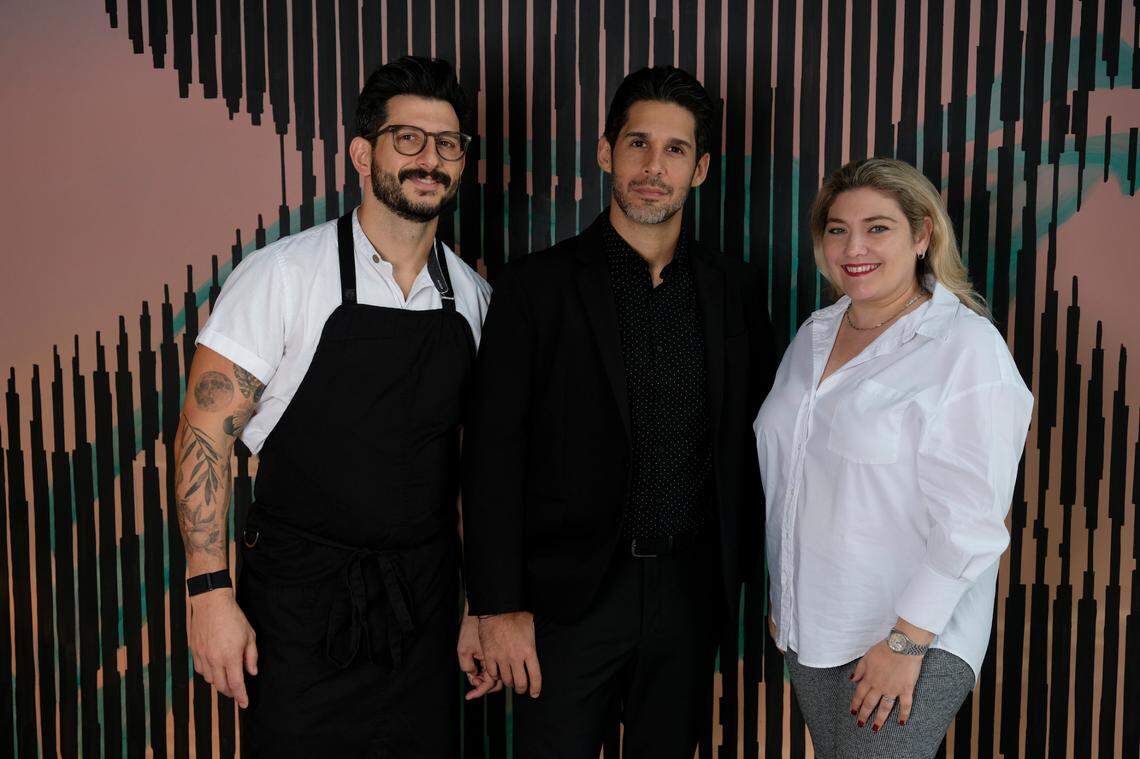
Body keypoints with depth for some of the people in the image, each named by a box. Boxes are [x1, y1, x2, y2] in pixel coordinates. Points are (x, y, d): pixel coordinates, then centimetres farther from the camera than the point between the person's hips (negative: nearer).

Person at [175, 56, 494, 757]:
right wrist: (211, 592, -15)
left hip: (425, 601, 4)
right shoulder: (285, 273, -10)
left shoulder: (472, 296, 4)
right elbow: (206, 430, -10)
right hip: (304, 604, -4)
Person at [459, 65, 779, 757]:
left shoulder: (733, 290, 4)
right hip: (570, 592, -3)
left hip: (690, 592, 3)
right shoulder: (538, 286, -6)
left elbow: (753, 438, 11)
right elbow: (493, 453, -7)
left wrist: (757, 567, 7)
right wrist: (498, 605, -9)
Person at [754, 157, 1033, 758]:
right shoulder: (814, 335, 7)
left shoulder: (966, 346, -14)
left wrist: (907, 640, -18)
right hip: (809, 629, 6)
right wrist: (780, 596, 16)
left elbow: (968, 519, -17)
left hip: (912, 638, -6)